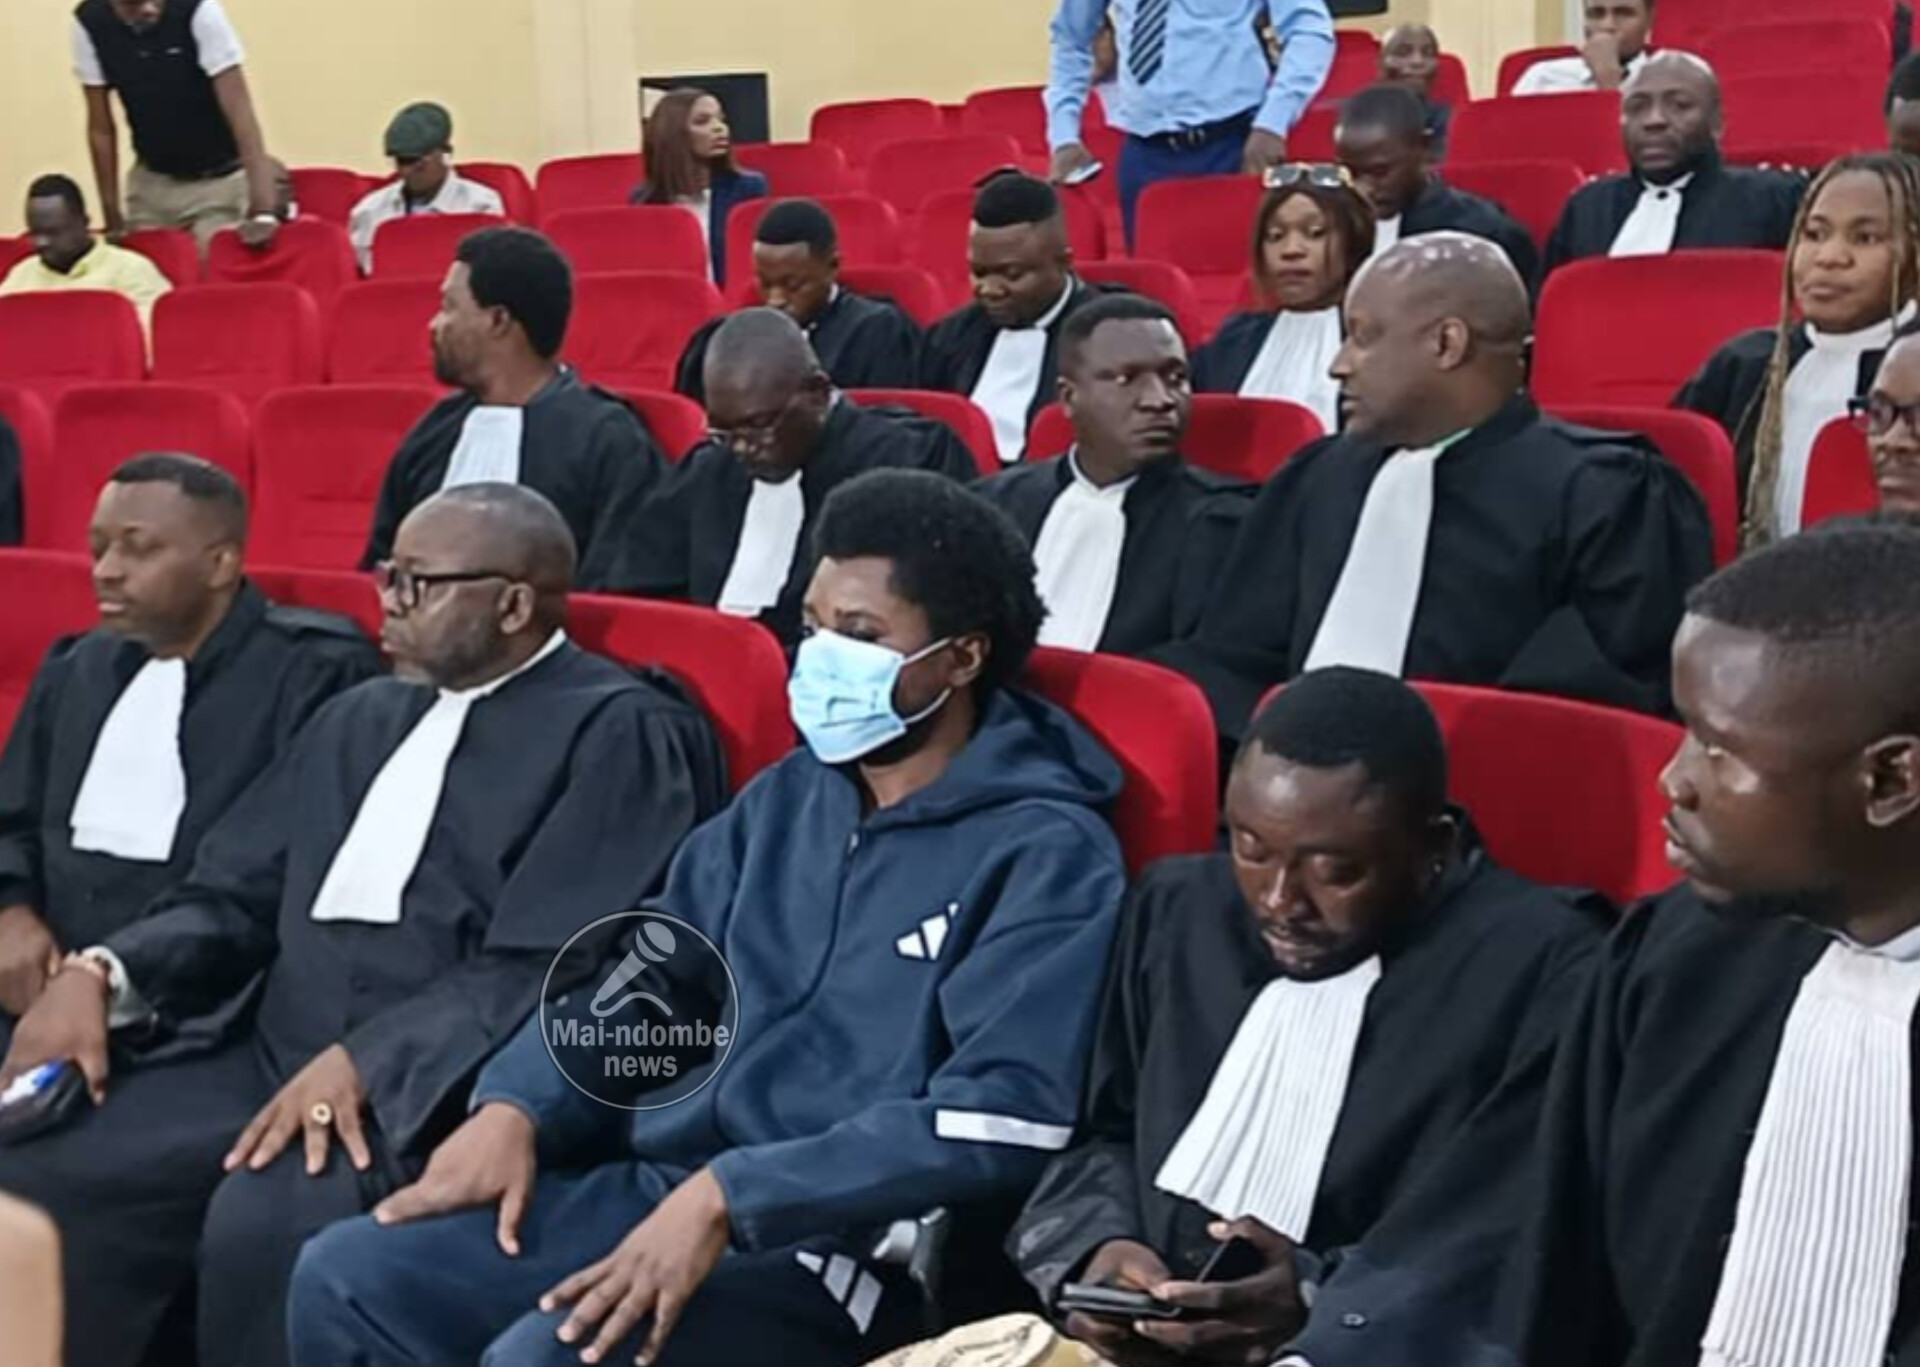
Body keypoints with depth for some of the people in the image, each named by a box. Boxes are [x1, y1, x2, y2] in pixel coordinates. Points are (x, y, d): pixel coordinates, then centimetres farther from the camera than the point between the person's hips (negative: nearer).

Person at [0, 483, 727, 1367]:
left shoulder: (621, 734, -3)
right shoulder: (363, 716, 21)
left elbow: (548, 968, -13)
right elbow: (233, 899, 17)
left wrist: (363, 1062, -22)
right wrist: (103, 973, -1)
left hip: (435, 1090, -7)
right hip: (267, 1059, 7)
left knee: (263, 1223, -32)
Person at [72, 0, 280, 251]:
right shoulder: (89, 24, -14)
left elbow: (239, 111, -28)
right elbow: (101, 127, -6)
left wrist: (263, 210, -36)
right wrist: (112, 218, -5)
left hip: (219, 180, -3)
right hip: (150, 181, 3)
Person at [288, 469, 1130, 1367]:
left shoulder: (1045, 854, -8)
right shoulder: (789, 795, 14)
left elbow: (999, 1121, -19)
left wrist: (729, 1197, -24)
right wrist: (514, 1108, -3)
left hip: (835, 1244, -7)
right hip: (656, 1185, 7)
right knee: (346, 1279, -6)